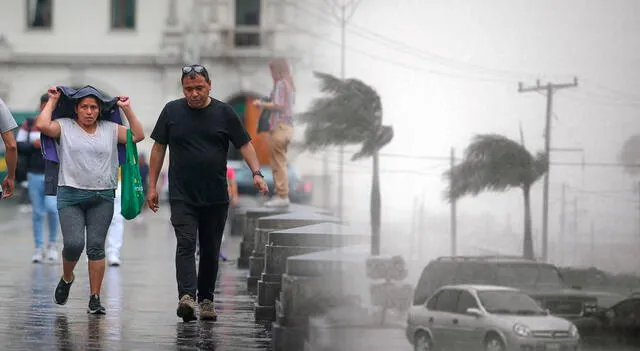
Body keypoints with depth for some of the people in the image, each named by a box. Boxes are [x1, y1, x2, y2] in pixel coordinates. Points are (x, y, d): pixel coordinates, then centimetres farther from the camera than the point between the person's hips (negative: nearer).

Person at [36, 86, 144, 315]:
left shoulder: (111, 130, 11)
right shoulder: (65, 127, 5)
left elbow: (138, 135, 6)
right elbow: (42, 125, -12)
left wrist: (127, 109, 5)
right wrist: (52, 101, -1)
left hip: (102, 198, 2)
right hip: (70, 195, -2)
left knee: (96, 247, -2)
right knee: (73, 243, -13)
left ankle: (95, 299, 1)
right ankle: (67, 278, 18)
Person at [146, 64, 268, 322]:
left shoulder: (224, 112, 3)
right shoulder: (172, 111, 5)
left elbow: (244, 144, 4)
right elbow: (158, 148, 10)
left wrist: (256, 173, -12)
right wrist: (152, 186, 6)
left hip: (216, 197, 1)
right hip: (182, 197, -1)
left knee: (210, 250, 8)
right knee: (185, 244, -16)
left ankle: (206, 299, 20)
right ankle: (186, 296, -28)